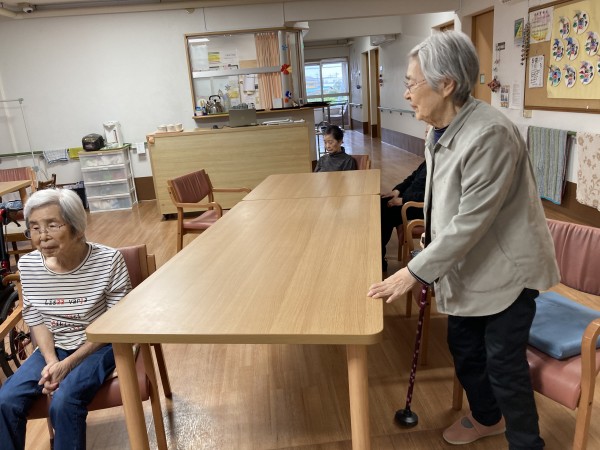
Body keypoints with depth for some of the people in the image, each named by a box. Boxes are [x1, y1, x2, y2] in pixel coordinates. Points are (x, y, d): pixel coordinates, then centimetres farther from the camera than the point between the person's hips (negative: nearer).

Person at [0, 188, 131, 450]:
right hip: (53, 348, 5)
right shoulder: (27, 265, -7)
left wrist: (69, 363, -19)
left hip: (98, 347, -4)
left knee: (63, 403, -26)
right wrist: (51, 361, -13)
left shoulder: (108, 260, -20)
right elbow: (36, 319, 4)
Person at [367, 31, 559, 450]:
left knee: (504, 362, 5)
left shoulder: (491, 133, -27)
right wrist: (429, 254, 14)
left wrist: (415, 271, -25)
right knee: (464, 349, 19)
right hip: (466, 268, 8)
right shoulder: (440, 131, 1)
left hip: (506, 270, -8)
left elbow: (471, 221, -29)